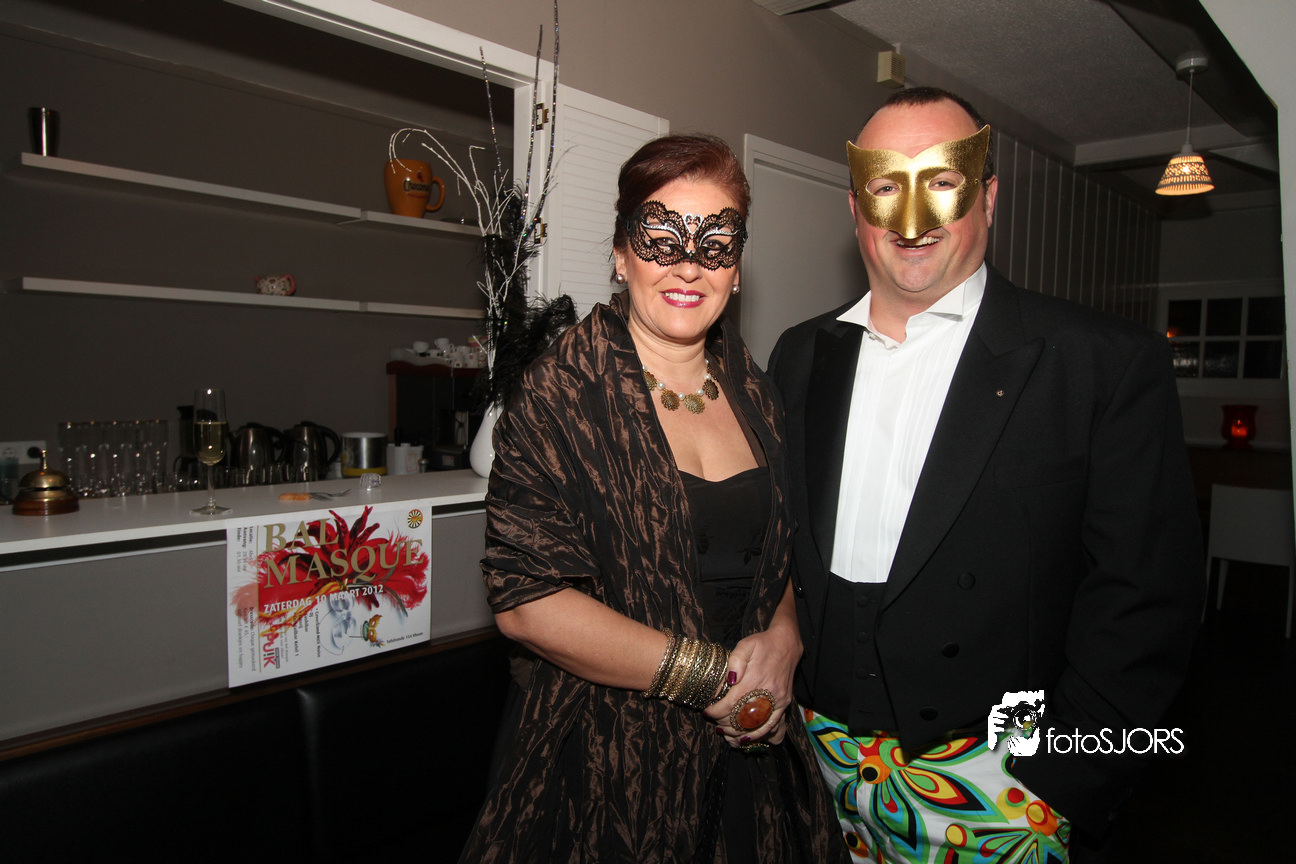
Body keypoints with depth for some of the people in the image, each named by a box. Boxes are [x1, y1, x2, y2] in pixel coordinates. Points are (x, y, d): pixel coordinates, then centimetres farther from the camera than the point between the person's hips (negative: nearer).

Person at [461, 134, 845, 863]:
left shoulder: (750, 388, 3)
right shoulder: (565, 391, -14)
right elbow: (526, 600, -18)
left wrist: (783, 636, -8)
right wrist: (710, 674, -16)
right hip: (608, 759, -5)